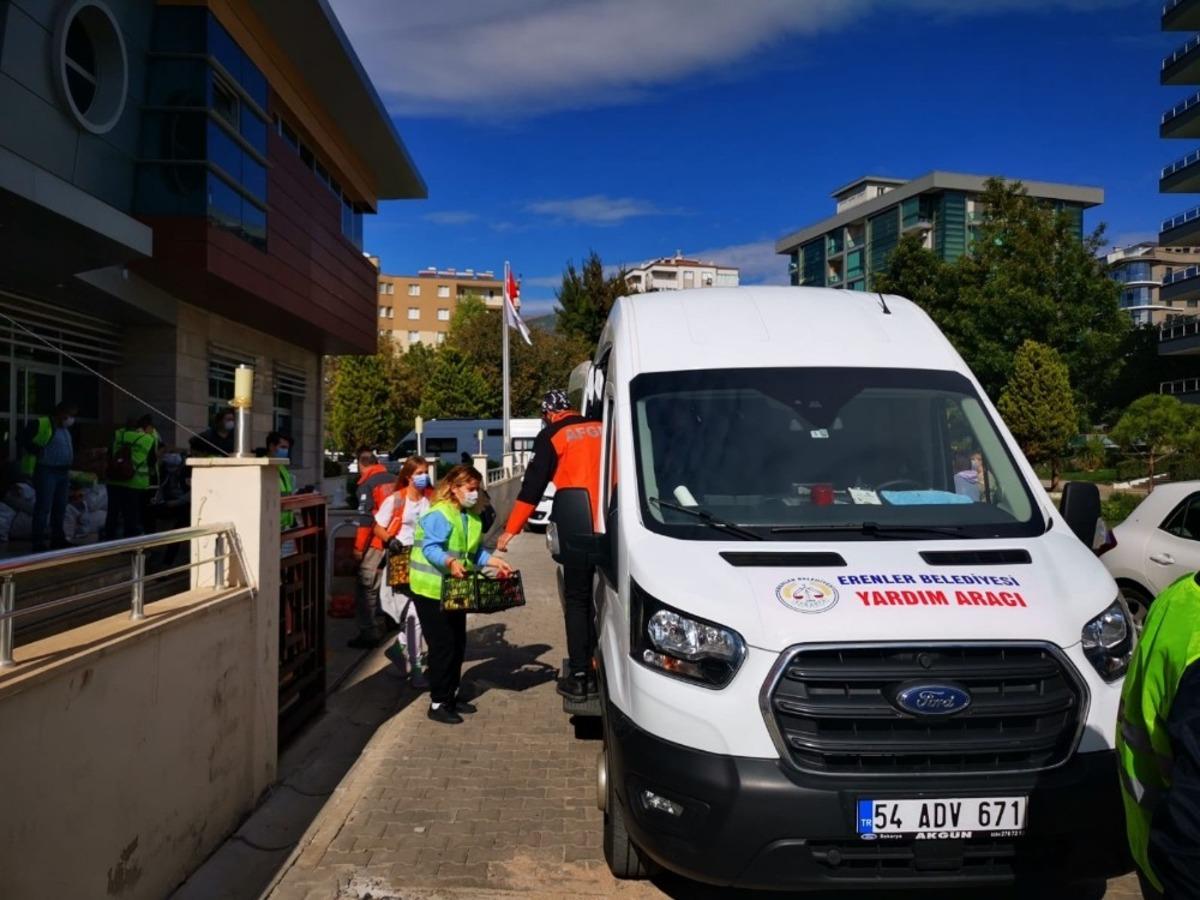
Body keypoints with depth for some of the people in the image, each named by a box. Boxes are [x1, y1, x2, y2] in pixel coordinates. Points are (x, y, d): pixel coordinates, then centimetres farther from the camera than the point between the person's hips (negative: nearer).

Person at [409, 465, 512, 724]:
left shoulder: (472, 517, 10)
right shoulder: (438, 515, -19)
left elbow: (475, 552, 15)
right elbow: (430, 549, -28)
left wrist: (496, 562, 0)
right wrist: (450, 562, -45)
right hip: (431, 590, -9)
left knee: (458, 644, 14)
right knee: (442, 646, -6)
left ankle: (450, 695, 29)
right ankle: (438, 703, 6)